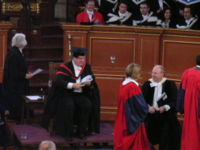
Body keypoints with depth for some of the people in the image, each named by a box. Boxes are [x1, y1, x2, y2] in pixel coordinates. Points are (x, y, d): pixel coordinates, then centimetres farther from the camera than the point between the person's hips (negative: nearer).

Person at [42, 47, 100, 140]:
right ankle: (68, 133, -19)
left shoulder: (86, 67, 9)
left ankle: (81, 132, -11)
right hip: (66, 93, -4)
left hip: (80, 95, 4)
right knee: (69, 106, -33)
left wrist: (89, 83, -14)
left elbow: (93, 81, 11)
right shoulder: (65, 67, -5)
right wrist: (72, 85, -27)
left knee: (88, 105, -25)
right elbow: (58, 81, -17)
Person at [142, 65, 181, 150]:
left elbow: (174, 101, -4)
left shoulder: (170, 85, -3)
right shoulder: (147, 84, 5)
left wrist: (165, 107, -20)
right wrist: (148, 107, -17)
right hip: (150, 116, 2)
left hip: (166, 118, -2)